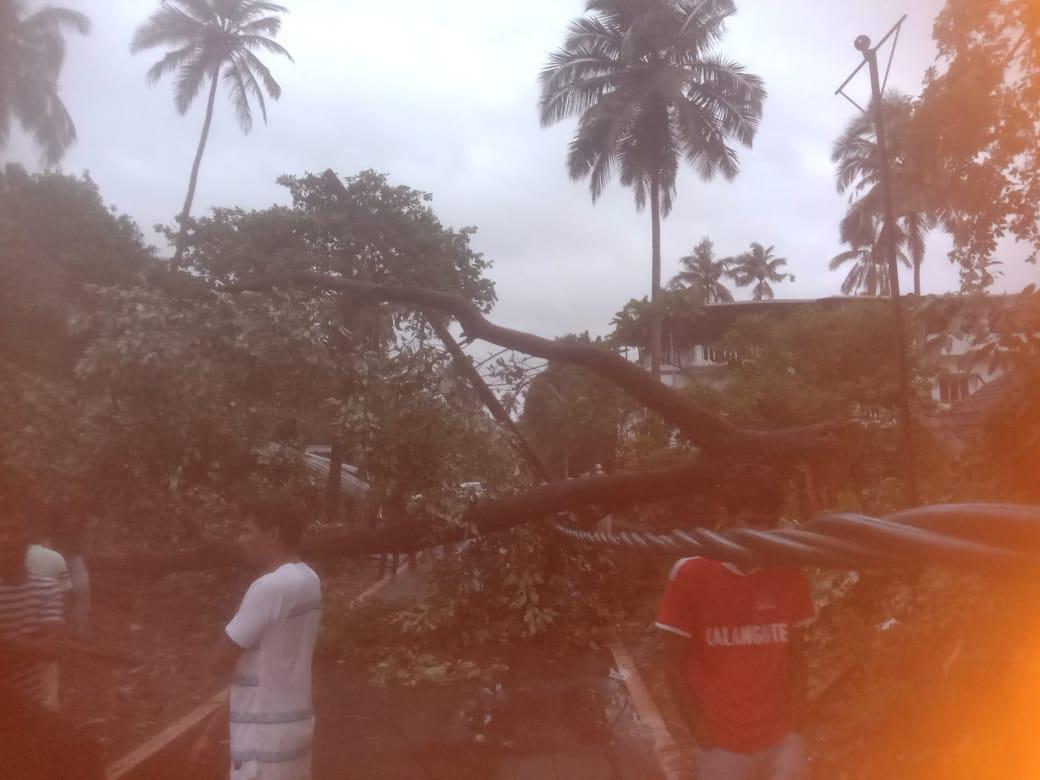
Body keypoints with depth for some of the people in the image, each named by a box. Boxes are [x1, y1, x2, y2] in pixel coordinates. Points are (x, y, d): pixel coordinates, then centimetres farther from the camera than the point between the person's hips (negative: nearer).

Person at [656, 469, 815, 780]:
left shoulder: (790, 576, -1)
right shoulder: (690, 574, -11)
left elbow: (796, 659, 6)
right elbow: (674, 665, -6)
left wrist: (794, 729, -3)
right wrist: (705, 739, -8)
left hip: (780, 740, 2)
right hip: (722, 745, -2)